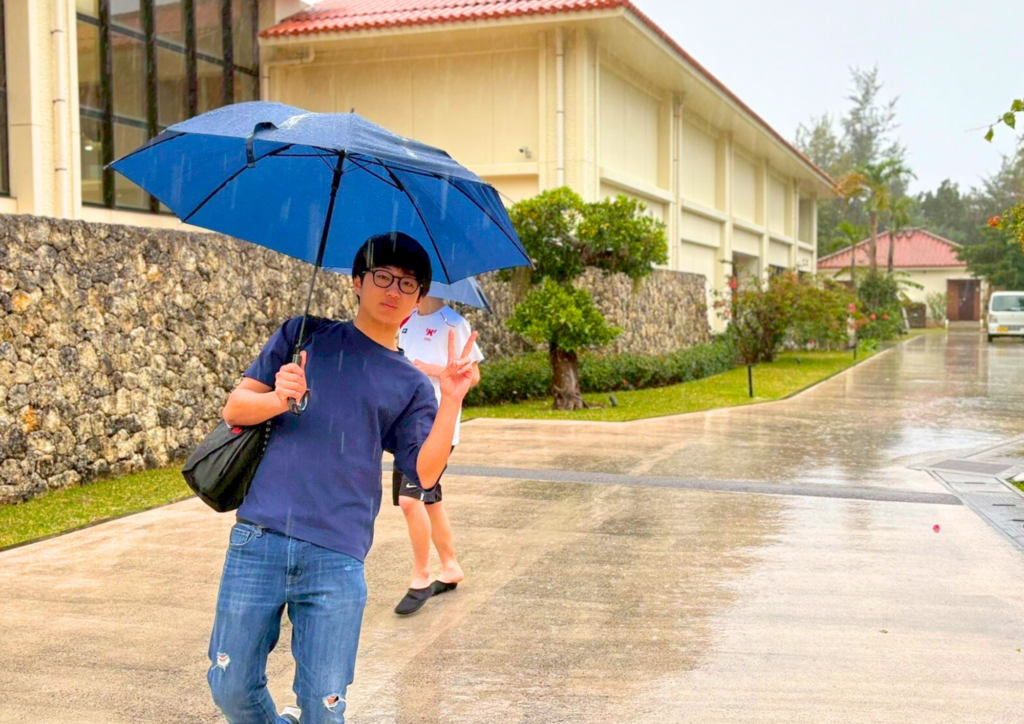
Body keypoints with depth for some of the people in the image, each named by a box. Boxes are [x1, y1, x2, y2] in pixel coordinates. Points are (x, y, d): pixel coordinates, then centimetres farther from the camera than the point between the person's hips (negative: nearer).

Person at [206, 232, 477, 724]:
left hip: (336, 558, 0)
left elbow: (426, 472, -1)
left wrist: (451, 400, -13)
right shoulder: (305, 335, 12)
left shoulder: (410, 385, 12)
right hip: (259, 539, 0)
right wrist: (277, 399, -13)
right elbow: (234, 408, 8)